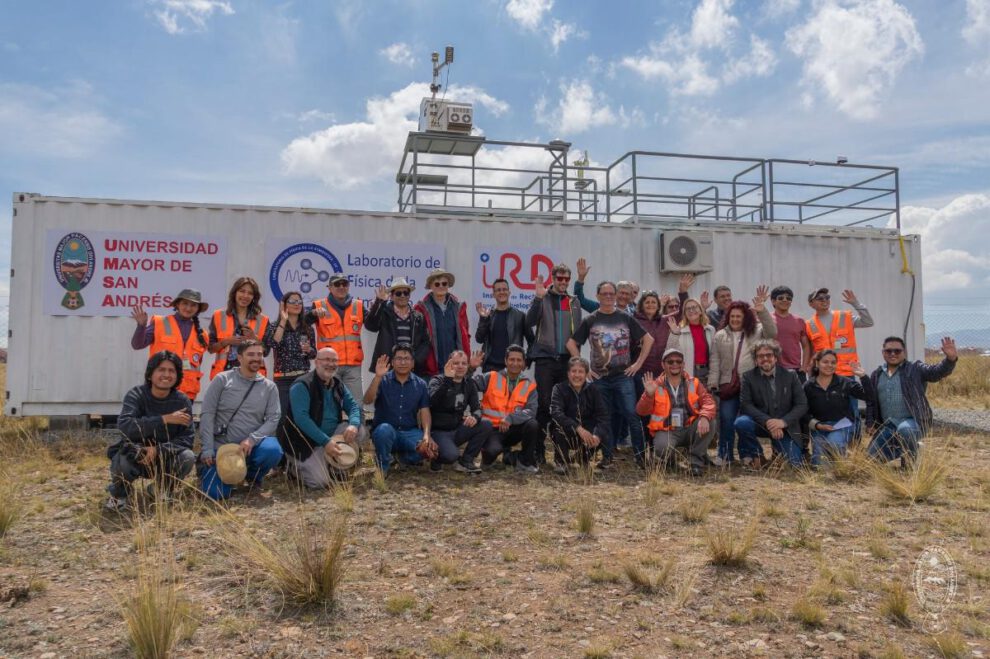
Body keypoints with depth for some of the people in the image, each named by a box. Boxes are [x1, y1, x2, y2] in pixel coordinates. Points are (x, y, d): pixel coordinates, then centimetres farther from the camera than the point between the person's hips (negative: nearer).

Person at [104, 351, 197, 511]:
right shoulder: (136, 395, -15)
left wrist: (158, 449, -32)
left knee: (187, 457, -28)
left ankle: (162, 489, 5)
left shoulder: (182, 401, -9)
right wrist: (165, 419, -39)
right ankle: (120, 494, 2)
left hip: (163, 458, 2)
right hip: (135, 456, -2)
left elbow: (186, 439, -15)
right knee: (123, 462, -35)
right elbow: (124, 425, -34)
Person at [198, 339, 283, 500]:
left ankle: (254, 478, 3)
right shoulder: (222, 380, -2)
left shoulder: (270, 387, 3)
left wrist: (252, 439, -22)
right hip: (221, 446, -1)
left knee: (272, 450, -32)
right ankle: (206, 465, 21)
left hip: (251, 446, 1)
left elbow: (273, 419, -6)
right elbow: (207, 414, -6)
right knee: (214, 492, -17)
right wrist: (208, 449, -14)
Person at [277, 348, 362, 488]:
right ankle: (294, 466, 11)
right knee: (320, 482, -21)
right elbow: (301, 418, -28)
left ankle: (336, 468, 4)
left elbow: (353, 405, 3)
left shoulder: (338, 384, 6)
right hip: (305, 441, -7)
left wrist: (354, 425, -21)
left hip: (332, 435, 7)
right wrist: (325, 441, -34)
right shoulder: (302, 385, -18)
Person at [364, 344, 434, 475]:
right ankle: (382, 466, -8)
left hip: (410, 432, 2)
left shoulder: (420, 384, 6)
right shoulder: (383, 380, -2)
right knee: (384, 429, -37)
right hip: (386, 431, -2)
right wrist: (377, 377, -31)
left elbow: (425, 412, -1)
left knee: (430, 447, -26)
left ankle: (404, 456, 10)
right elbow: (367, 401, -17)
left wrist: (426, 435, -18)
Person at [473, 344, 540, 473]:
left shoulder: (529, 385, 1)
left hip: (513, 429, 3)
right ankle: (489, 457, 7)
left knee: (533, 424, -27)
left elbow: (531, 412, -12)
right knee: (493, 450, -33)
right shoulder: (491, 377, -2)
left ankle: (525, 462, -3)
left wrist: (510, 418, -26)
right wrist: (471, 368, -22)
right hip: (492, 428, -2)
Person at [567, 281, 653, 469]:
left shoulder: (625, 318, 5)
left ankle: (641, 455, 1)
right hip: (600, 377, 1)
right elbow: (571, 343, 7)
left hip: (623, 376, -1)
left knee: (632, 415, -9)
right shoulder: (590, 321, 5)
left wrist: (638, 363, 2)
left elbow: (648, 339, 9)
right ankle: (607, 457, 16)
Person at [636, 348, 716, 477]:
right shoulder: (656, 385, 0)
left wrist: (704, 417, -27)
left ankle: (696, 461, -10)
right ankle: (667, 461, 8)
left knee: (709, 421, -24)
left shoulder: (694, 382, 7)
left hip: (690, 429, 3)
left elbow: (708, 401, -5)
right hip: (667, 431, -2)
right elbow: (642, 411, -6)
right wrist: (649, 395, -26)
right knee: (662, 448, -33)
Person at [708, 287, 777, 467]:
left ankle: (747, 454, 15)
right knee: (726, 419, -2)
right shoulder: (720, 336, 12)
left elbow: (772, 332, -12)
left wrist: (762, 311, -21)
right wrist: (713, 383, -1)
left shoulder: (756, 332, 10)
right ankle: (725, 455, 8)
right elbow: (715, 361, 8)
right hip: (728, 384, 1)